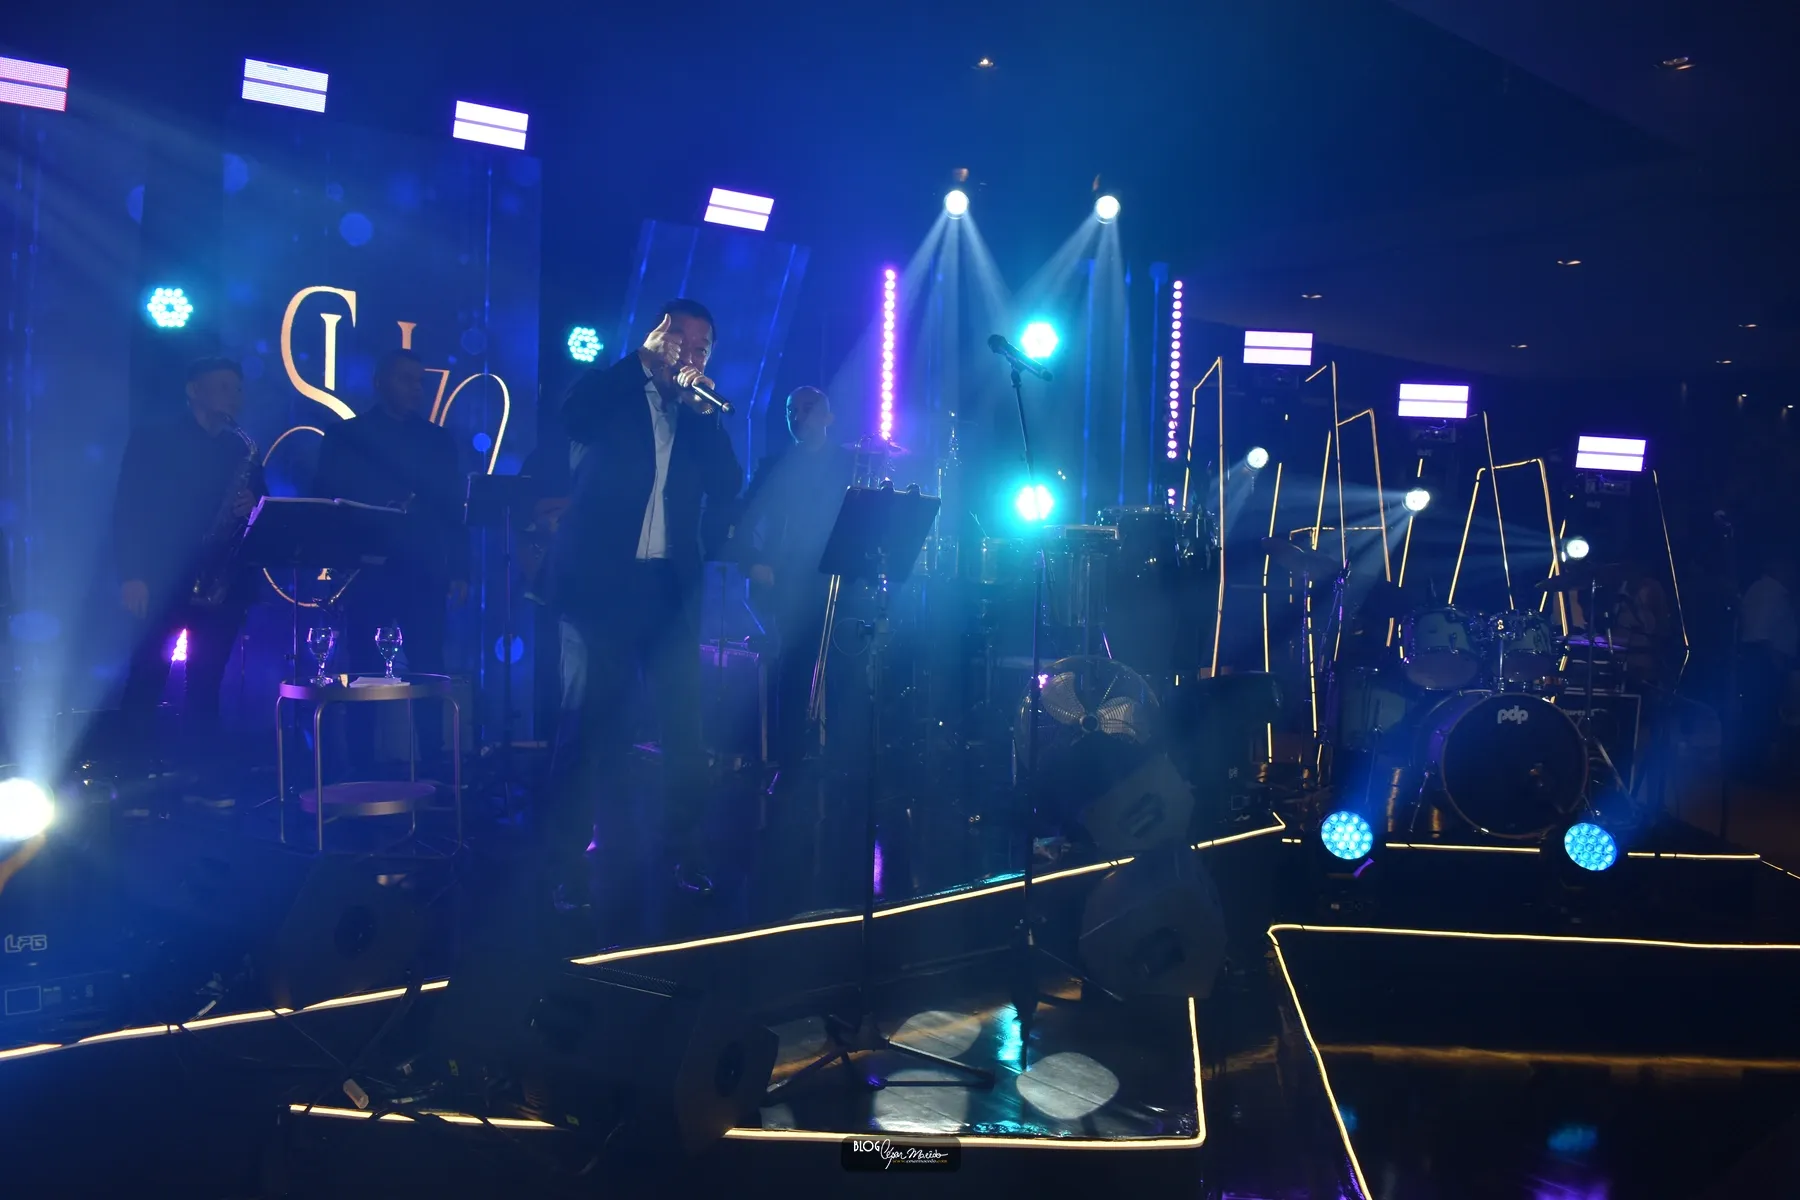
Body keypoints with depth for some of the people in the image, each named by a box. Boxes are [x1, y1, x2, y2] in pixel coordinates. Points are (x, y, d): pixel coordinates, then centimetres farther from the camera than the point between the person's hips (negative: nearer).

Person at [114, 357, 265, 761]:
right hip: (162, 578, -3)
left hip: (222, 582, 3)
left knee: (206, 683, 4)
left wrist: (253, 508, -9)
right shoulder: (151, 440, 5)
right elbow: (127, 510, -2)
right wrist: (132, 574, -13)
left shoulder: (243, 449, 15)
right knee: (146, 680, -5)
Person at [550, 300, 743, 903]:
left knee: (682, 716, 0)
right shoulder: (614, 391, 7)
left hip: (670, 583, 3)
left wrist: (705, 411, -8)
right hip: (602, 575, -3)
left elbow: (727, 489, 1)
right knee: (596, 712, -3)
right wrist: (642, 358, -11)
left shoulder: (701, 415, 14)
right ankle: (564, 853, 9)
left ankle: (680, 851, 10)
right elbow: (574, 419, -15)